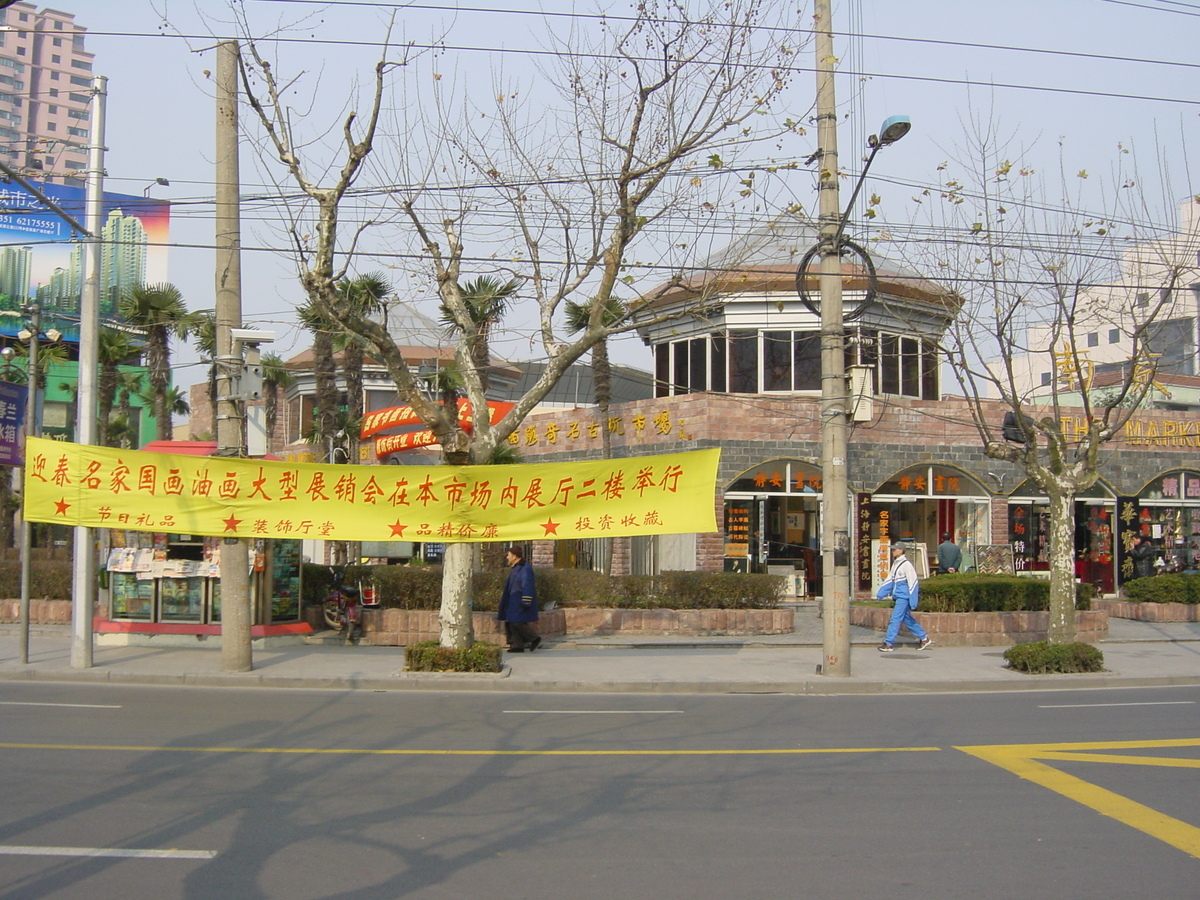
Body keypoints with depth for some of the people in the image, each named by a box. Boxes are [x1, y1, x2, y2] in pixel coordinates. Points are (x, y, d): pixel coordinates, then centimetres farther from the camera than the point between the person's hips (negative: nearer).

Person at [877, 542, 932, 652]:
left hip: (903, 597, -9)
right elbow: (890, 580, 19)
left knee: (895, 619, -8)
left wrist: (913, 602, -16)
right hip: (898, 597, 9)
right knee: (907, 619, 14)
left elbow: (913, 583, -15)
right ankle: (924, 638, 25)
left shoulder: (907, 565, -14)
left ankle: (888, 643, -5)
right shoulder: (895, 564, 13)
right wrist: (880, 594, 15)